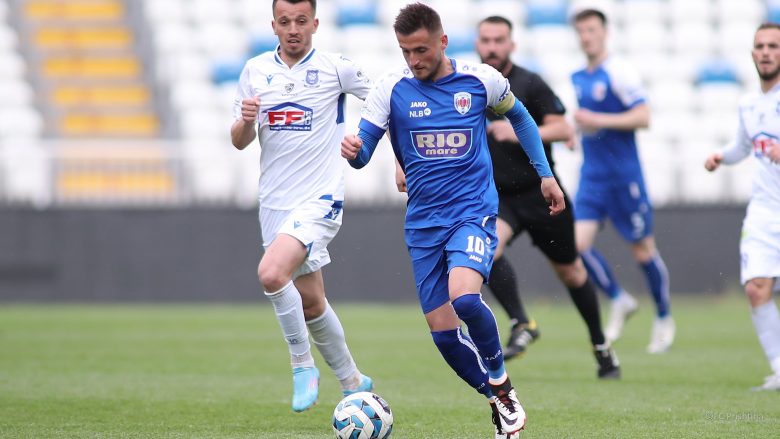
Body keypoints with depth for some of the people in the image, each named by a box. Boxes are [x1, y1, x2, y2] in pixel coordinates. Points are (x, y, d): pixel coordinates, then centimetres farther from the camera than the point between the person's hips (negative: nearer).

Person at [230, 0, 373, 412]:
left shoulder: (335, 68, -5)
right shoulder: (255, 70, 6)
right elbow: (239, 142, 8)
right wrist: (246, 120, -14)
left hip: (319, 199, -5)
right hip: (274, 203, 5)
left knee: (272, 273, -26)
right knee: (310, 301, 11)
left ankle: (303, 366, -10)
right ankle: (352, 382, 29)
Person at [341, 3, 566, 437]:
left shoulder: (481, 80, -3)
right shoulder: (392, 89, -3)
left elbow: (519, 116, 17)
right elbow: (363, 151, -8)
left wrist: (546, 174, 16)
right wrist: (353, 150, -32)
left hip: (473, 210, -3)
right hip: (423, 223, 3)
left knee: (464, 296, -29)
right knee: (442, 331, 0)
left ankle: (500, 380, -4)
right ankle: (500, 402, 22)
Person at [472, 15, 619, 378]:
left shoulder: (530, 84, -9)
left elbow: (563, 129, -16)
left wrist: (519, 133, -28)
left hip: (540, 194, -2)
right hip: (497, 197, 2)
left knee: (570, 272, 11)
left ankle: (601, 347, 28)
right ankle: (521, 324, -22)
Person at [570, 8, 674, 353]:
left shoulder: (618, 73, -11)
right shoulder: (577, 77, 10)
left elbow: (643, 117, -18)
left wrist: (598, 120, -23)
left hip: (624, 175, -6)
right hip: (591, 176, 6)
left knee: (643, 250, 3)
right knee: (577, 244, -10)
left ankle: (664, 318, 22)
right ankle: (619, 301, 11)